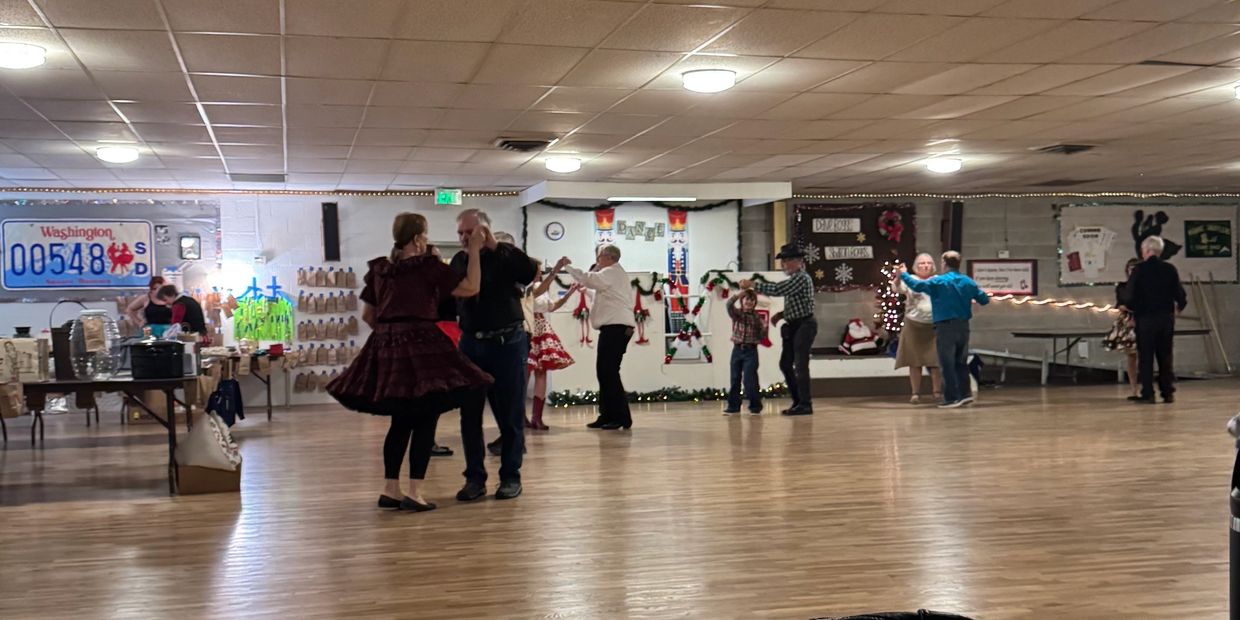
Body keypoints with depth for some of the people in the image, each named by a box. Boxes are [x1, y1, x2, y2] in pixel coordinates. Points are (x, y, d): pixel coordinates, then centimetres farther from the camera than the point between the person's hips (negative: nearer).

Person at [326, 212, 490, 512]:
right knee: (425, 422, -1)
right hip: (420, 346, -7)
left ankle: (390, 490, 16)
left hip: (386, 348, 7)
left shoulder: (379, 269, 11)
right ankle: (414, 492, -5)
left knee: (401, 421, 15)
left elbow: (367, 315, 17)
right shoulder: (427, 266, -7)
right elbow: (471, 287, -8)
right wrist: (474, 250, -1)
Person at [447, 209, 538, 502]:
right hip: (471, 343, 5)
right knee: (470, 414, 5)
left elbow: (530, 272, -15)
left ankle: (510, 477, 12)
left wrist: (495, 246, -8)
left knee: (510, 414, 2)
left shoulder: (504, 256, -3)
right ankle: (475, 478, 13)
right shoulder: (458, 261, 9)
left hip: (506, 343, -4)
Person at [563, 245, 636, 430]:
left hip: (616, 327, -10)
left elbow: (590, 279, -22)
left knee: (609, 371, -12)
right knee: (604, 371, 10)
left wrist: (568, 266, -16)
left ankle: (621, 417, -11)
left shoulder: (612, 272, -5)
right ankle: (608, 415, 12)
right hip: (614, 327, 10)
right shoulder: (613, 274, 28)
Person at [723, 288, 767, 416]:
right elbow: (729, 304, -20)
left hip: (751, 351, -2)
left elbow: (761, 337, 4)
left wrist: (764, 327, -15)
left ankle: (755, 407, 1)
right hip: (737, 349, 2)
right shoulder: (737, 313, 3)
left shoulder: (757, 317, 4)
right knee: (735, 379, 8)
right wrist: (739, 294, -32)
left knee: (750, 379, -8)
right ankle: (733, 406, 18)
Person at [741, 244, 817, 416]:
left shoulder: (801, 278, -16)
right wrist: (782, 314, 9)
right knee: (785, 364, 9)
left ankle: (805, 404, -2)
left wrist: (752, 284, -18)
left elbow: (777, 290, -24)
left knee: (800, 365, -8)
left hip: (804, 326, -10)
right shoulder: (794, 278, 15)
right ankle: (798, 401, 17)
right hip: (793, 326, 10)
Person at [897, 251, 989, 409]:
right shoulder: (968, 282, 7)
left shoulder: (938, 282, -9)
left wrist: (904, 274, 5)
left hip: (946, 326, -5)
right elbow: (985, 300, 10)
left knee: (947, 364, -2)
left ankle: (951, 398, -5)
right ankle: (965, 394, 14)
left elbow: (917, 285, -11)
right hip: (963, 326, 6)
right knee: (961, 362, 15)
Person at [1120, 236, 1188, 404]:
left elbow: (1128, 296, -12)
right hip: (1167, 317, 3)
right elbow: (1181, 296, 1)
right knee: (1165, 356, 13)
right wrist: (1178, 308, 22)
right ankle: (1168, 392, 13)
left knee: (1145, 357, 3)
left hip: (1145, 318, -3)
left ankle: (1148, 394, 1)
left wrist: (1132, 307, 9)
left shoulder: (1139, 270, -10)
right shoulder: (1170, 269, 0)